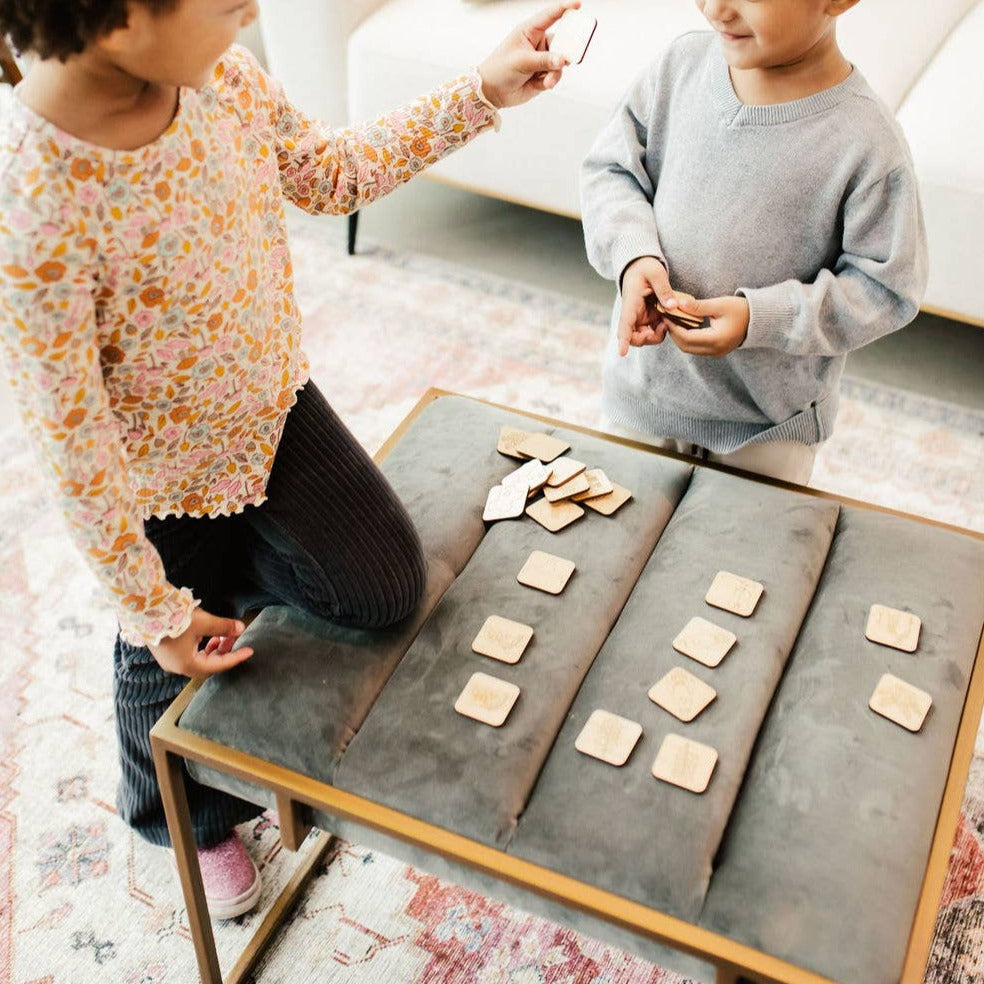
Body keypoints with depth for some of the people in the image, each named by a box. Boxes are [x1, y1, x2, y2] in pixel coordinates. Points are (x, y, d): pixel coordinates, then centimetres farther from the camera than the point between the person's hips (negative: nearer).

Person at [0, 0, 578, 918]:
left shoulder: (215, 74, -18)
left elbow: (331, 172, 0)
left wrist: (480, 93, -8)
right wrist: (156, 613, -16)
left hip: (276, 407, 5)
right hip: (165, 483, -4)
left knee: (389, 584, 5)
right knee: (172, 671, 21)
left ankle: (227, 568, 29)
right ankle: (190, 825, 53)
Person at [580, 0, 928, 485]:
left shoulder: (869, 147, -23)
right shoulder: (683, 62, -11)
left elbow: (884, 288, -15)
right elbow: (611, 168, -2)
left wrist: (758, 318, -26)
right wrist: (634, 254, -21)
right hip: (644, 379, 4)